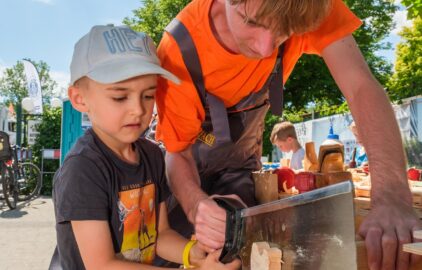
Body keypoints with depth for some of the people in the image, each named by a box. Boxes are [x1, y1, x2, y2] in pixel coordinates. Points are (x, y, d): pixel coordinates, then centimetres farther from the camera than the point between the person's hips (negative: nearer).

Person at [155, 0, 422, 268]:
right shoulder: (180, 48, -34)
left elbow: (361, 86, -37)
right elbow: (178, 152, -26)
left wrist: (392, 195, -52)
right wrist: (197, 205, -48)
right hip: (191, 163, -1)